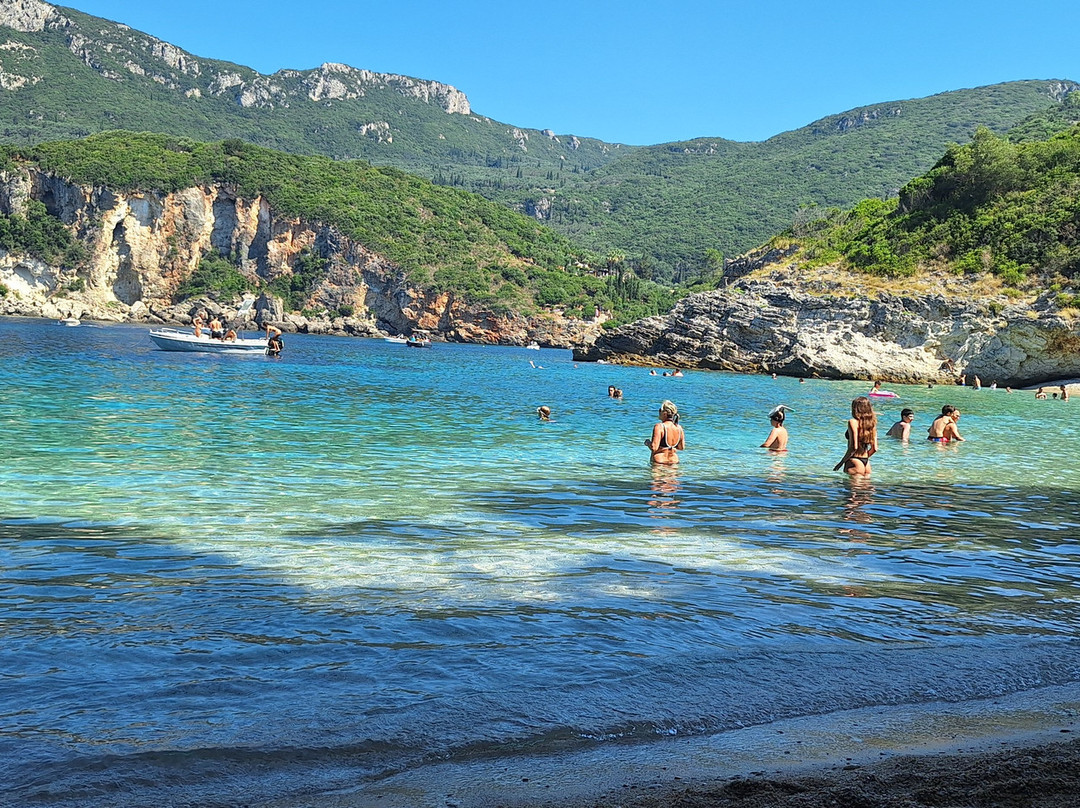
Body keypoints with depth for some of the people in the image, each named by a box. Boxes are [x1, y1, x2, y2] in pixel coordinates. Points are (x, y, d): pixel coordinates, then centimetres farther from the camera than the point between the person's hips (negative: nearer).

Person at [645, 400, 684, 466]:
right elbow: (682, 447, 15)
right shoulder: (679, 428, 4)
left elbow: (654, 448, -18)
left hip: (659, 461, -6)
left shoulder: (659, 426, -13)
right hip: (674, 461, 6)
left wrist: (648, 442, 2)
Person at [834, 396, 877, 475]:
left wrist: (841, 463, -11)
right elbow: (874, 448, 9)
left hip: (855, 463, -7)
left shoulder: (853, 422, -10)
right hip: (866, 463, 7)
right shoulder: (871, 423, 9)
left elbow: (854, 447, -18)